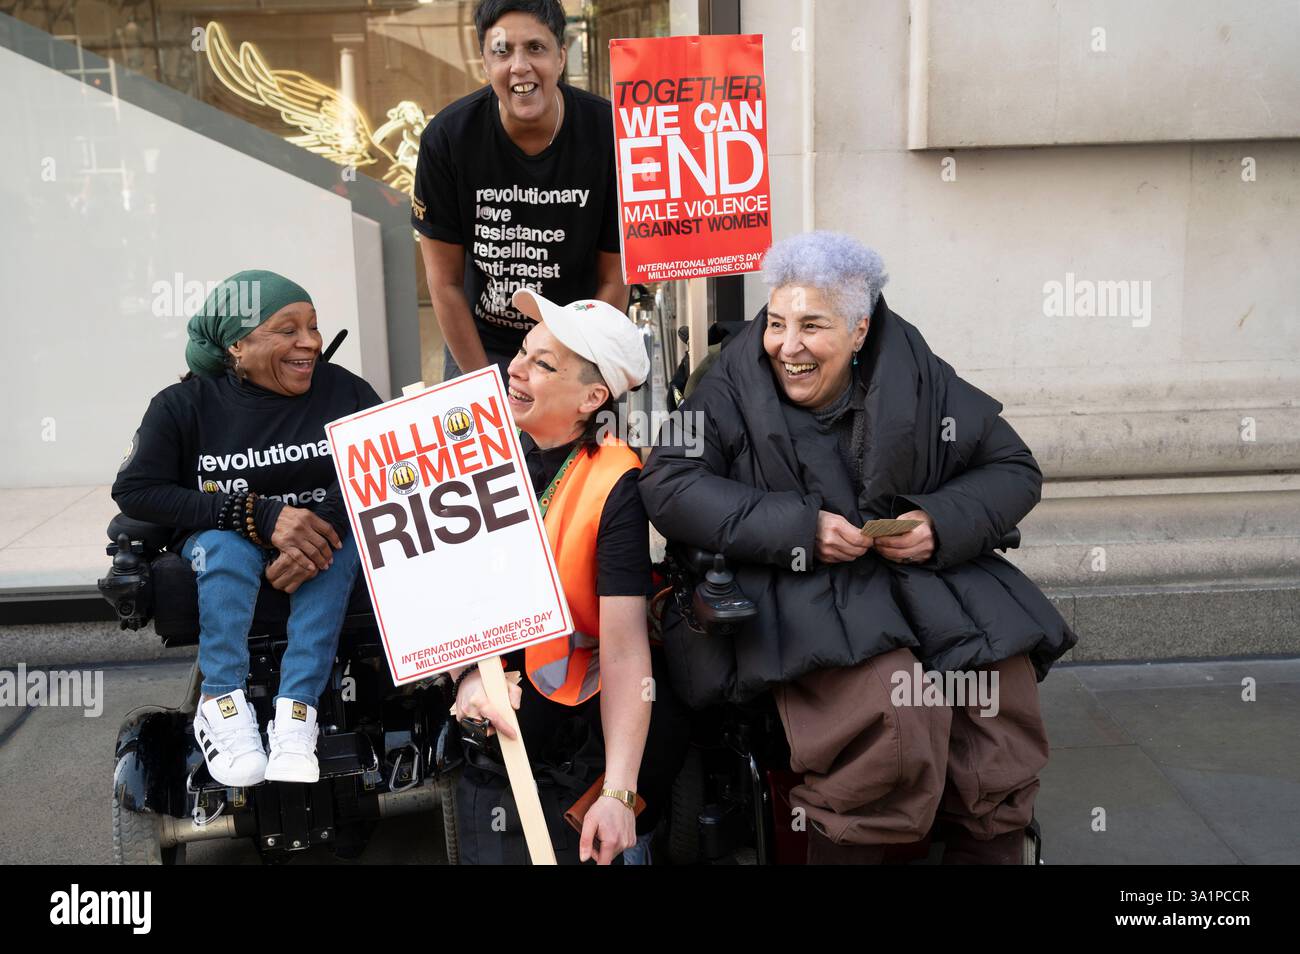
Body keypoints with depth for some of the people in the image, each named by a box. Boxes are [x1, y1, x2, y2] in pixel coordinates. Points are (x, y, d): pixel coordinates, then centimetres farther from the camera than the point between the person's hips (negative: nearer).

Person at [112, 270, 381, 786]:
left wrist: (326, 520, -36)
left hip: (314, 545, 1)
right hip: (220, 549, -1)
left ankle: (295, 712, -36)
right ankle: (221, 705, -28)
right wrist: (260, 516, -28)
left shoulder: (344, 390, -7)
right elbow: (134, 490, -17)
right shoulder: (184, 405, -7)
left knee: (343, 541, -32)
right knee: (226, 544, -34)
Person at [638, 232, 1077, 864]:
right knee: (890, 714, -31)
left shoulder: (918, 377, 4)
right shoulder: (735, 386, -1)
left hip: (923, 571, 4)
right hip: (795, 591, -3)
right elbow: (666, 484, -11)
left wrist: (943, 524, -11)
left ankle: (987, 852, 4)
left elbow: (1013, 468, 10)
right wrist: (798, 528, -18)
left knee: (1003, 685, -20)